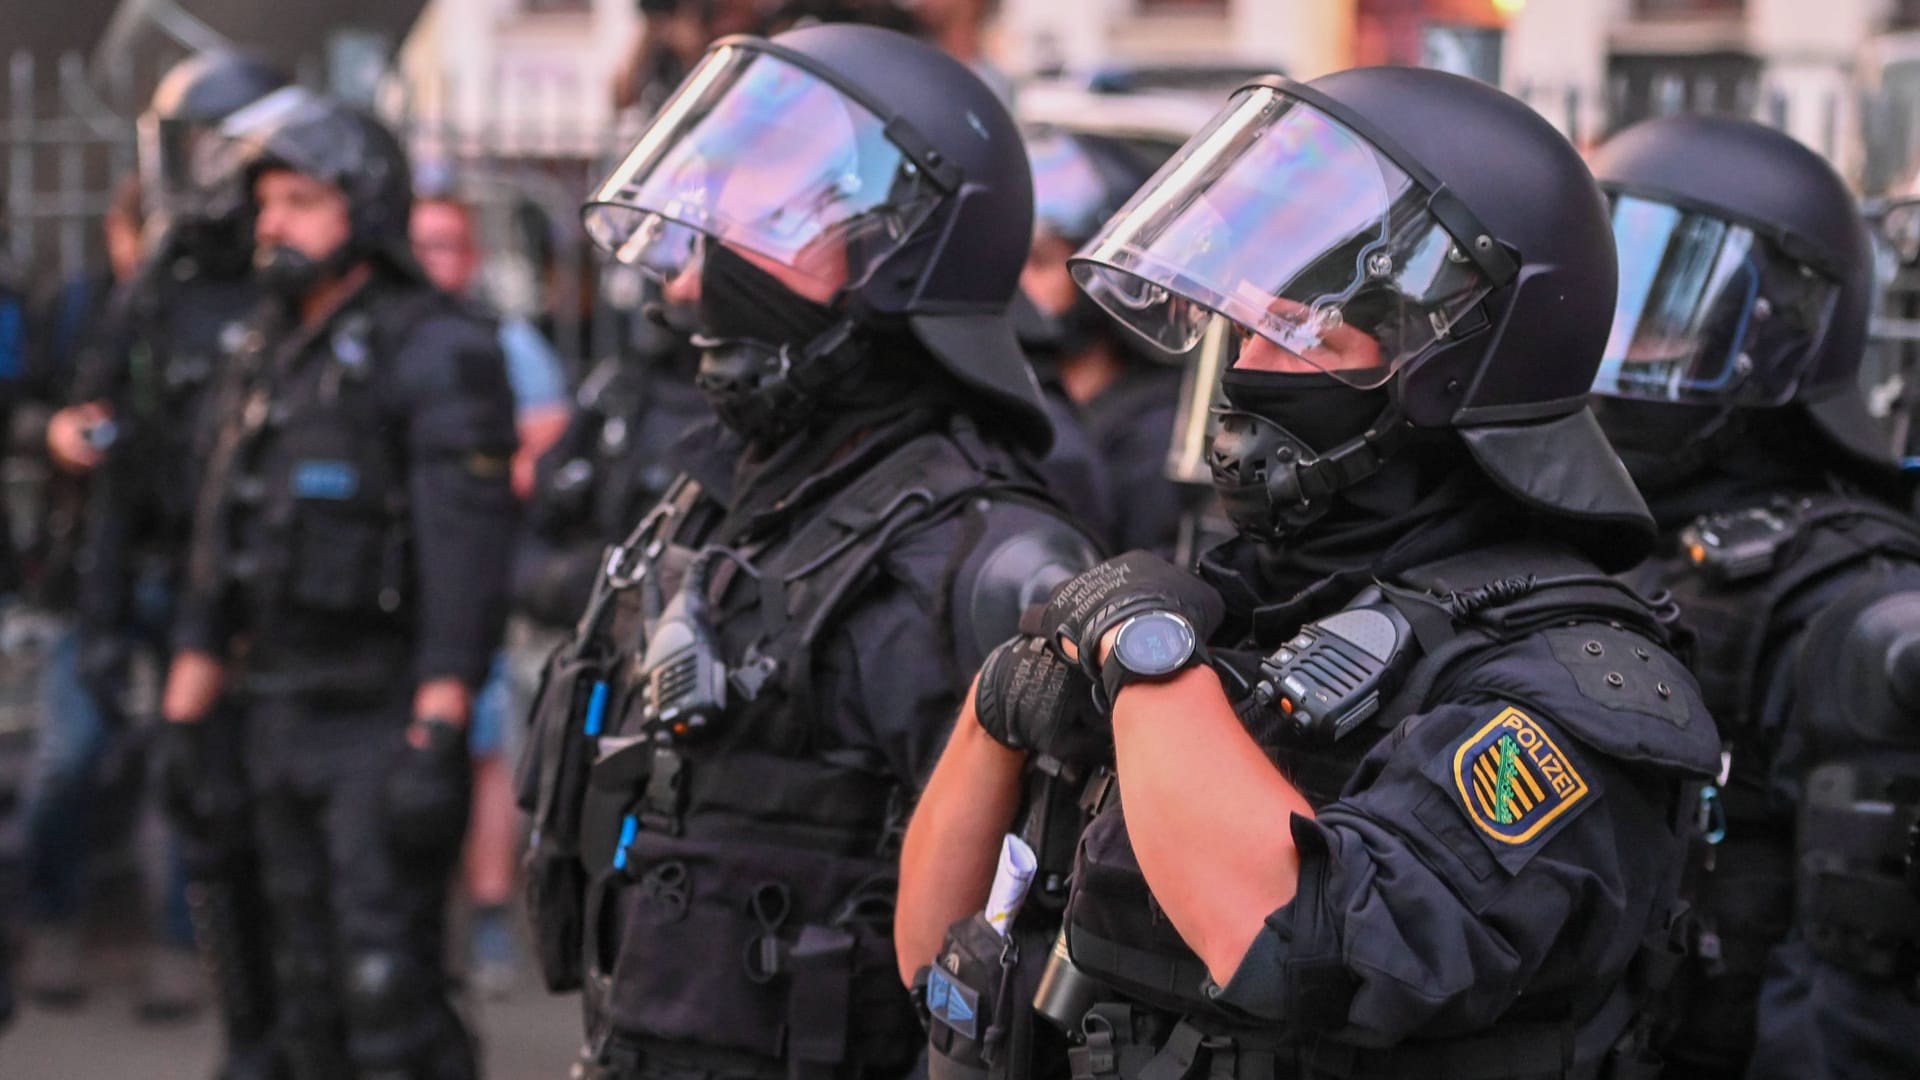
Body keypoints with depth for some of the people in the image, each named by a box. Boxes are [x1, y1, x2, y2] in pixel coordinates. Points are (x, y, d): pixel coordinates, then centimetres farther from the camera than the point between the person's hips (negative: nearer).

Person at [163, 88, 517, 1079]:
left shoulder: (437, 353, -10)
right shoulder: (262, 355, 15)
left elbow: (465, 556, -17)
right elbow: (219, 541, 20)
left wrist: (438, 735, -24)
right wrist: (183, 706, 16)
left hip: (385, 723, -8)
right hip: (281, 720, 8)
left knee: (387, 982, -12)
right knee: (312, 997, 12)